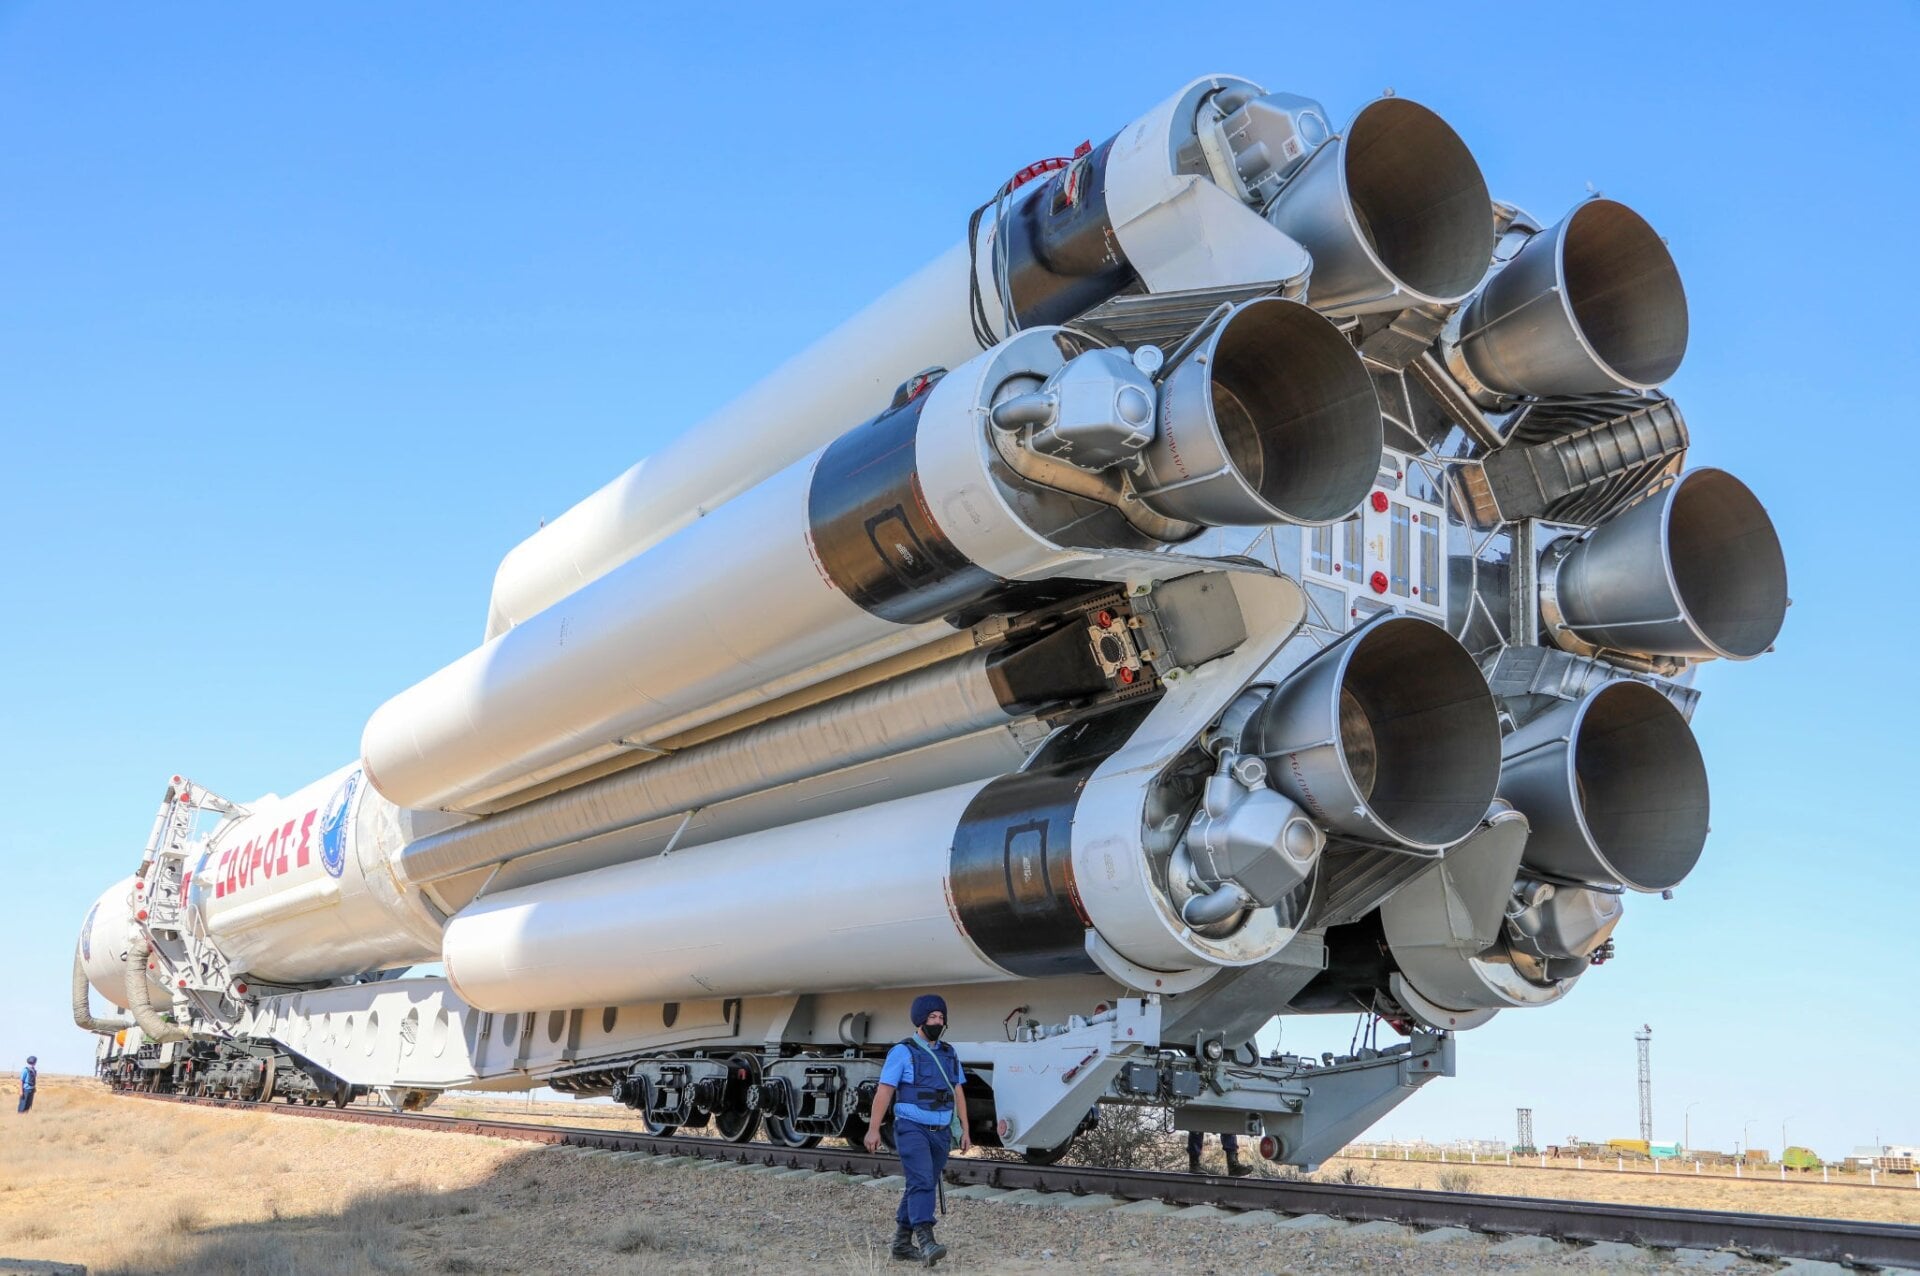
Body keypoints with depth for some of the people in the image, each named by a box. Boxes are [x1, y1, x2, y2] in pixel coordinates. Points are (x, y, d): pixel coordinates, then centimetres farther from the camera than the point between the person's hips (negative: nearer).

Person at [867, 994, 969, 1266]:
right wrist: (873, 1129, -13)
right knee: (922, 1182, -20)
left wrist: (964, 1129, 11)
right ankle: (926, 1243, -29)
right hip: (912, 1129, -6)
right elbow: (884, 1091, -8)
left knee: (923, 1187, 10)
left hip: (941, 1132, 6)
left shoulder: (949, 1054, 12)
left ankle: (902, 1243, 20)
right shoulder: (903, 1052, -5)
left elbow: (958, 1092, 16)